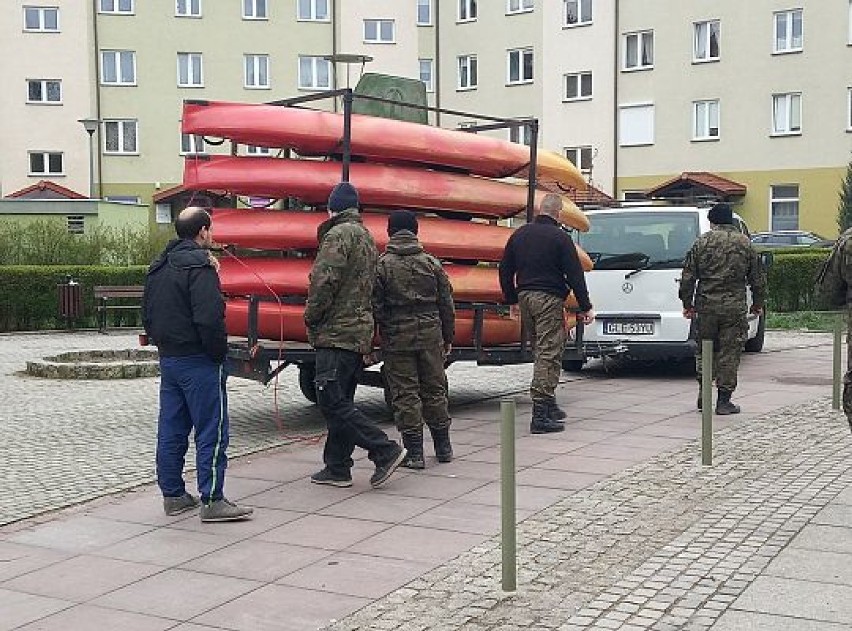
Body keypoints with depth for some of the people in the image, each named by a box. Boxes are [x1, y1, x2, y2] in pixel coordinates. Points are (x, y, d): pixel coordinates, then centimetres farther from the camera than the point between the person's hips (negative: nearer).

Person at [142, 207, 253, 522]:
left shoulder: (158, 267, 13)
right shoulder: (199, 266, -16)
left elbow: (147, 314, 19)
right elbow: (209, 318, -24)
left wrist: (162, 343, 19)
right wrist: (219, 352, -13)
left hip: (168, 360, 9)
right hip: (198, 362, -9)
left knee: (171, 431, 13)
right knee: (211, 432, -4)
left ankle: (172, 494, 20)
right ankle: (212, 501, -3)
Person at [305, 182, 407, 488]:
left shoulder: (339, 235, -10)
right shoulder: (368, 238, 20)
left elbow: (324, 282, -19)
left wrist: (311, 317, -5)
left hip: (337, 333, -10)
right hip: (360, 333, 10)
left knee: (332, 401, -9)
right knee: (341, 402, 13)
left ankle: (385, 450, -10)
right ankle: (337, 468, 17)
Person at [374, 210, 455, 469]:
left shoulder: (381, 265, -5)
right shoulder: (432, 263, 4)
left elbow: (374, 307, -7)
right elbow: (447, 305, 7)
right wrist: (448, 338, 16)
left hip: (397, 337, -3)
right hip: (431, 334, 3)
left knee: (405, 394, 2)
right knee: (435, 390, 14)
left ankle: (414, 453, 3)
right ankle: (443, 447, 23)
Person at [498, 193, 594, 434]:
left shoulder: (519, 234, 11)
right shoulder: (559, 237, -8)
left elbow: (505, 271, 16)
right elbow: (575, 274, -9)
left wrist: (511, 299, 25)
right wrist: (585, 307, -4)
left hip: (525, 297, 7)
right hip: (549, 299, -7)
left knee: (543, 351, 19)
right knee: (549, 354, -6)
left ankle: (549, 405, 25)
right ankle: (540, 415, -11)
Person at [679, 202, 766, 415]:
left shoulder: (702, 242, 2)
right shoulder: (745, 244, 5)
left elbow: (687, 277, 0)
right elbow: (758, 279, 9)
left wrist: (687, 303, 8)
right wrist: (757, 304, 21)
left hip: (706, 305, 0)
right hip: (734, 307, 0)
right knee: (729, 352, 4)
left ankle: (704, 394, 19)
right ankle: (724, 400, 5)